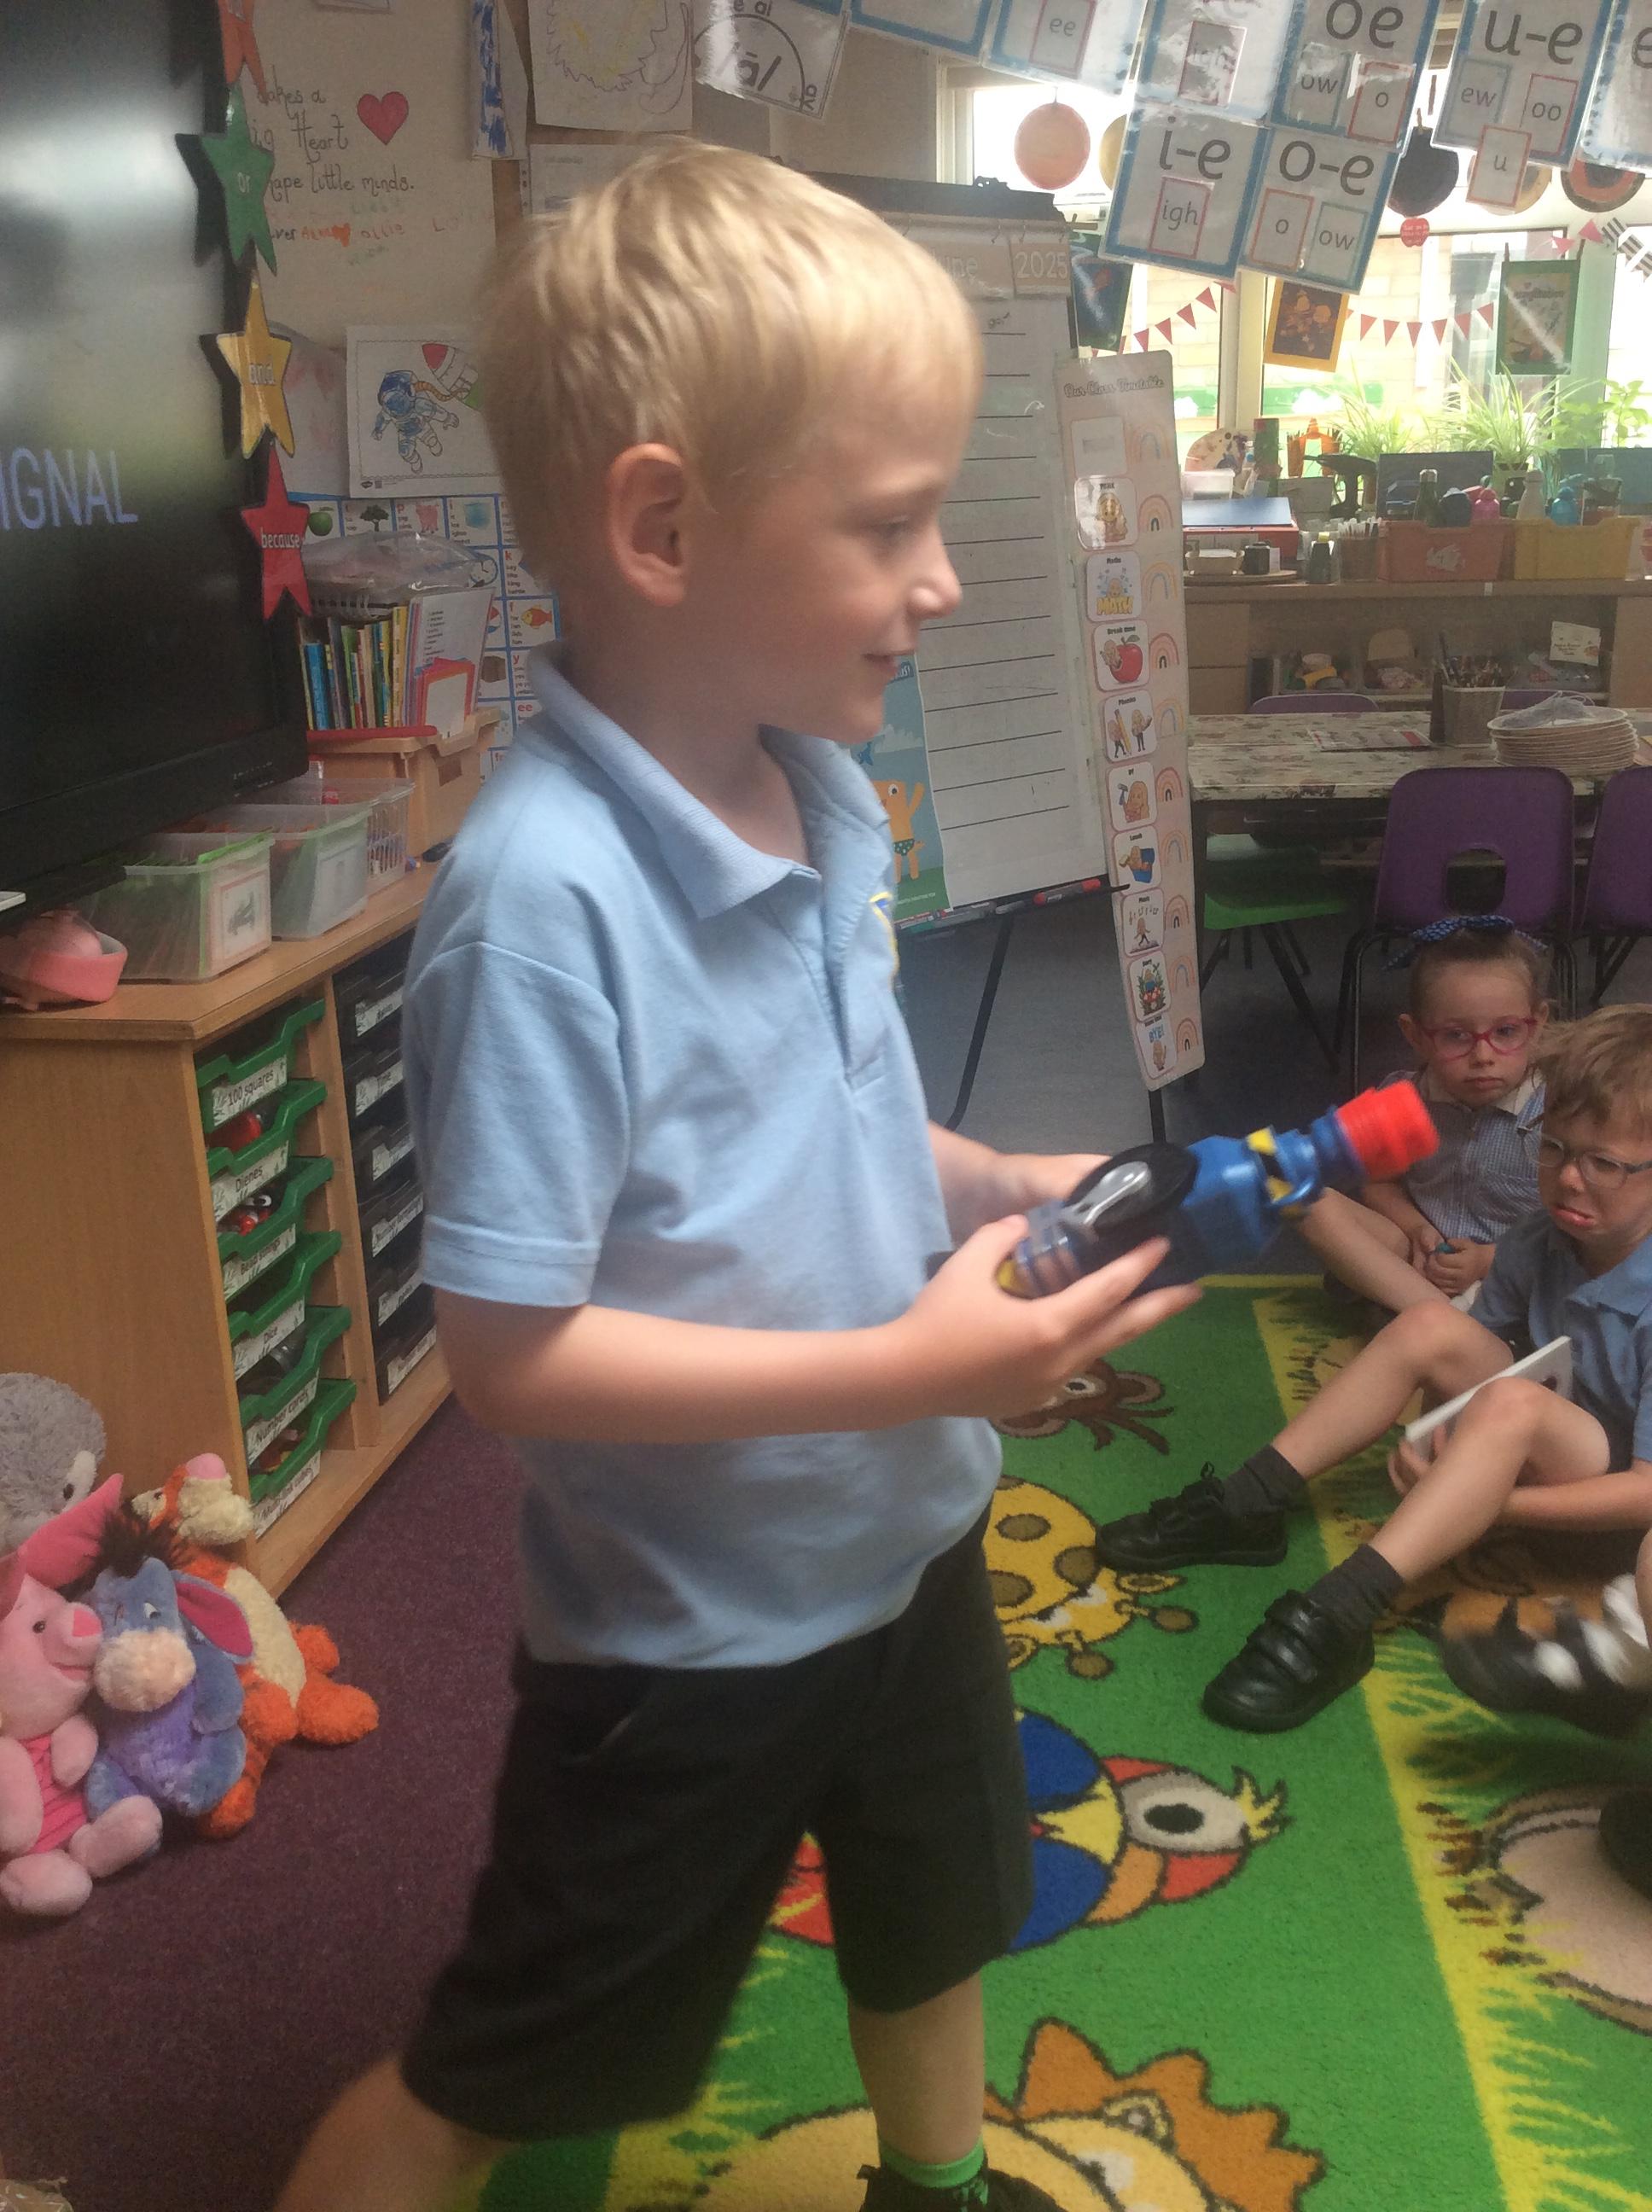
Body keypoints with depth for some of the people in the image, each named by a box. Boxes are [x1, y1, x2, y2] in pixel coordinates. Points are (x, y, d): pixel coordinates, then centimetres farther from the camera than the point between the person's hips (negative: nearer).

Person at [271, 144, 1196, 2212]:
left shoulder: (826, 793, -7)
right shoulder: (546, 897, -32)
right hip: (685, 1629, -7)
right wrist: (910, 1365, -31)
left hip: (902, 1541, 8)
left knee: (933, 1914, 32)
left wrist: (1002, 1184, -7)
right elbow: (511, 1352, -29)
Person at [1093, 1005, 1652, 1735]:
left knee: (1514, 1403, -36)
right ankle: (1241, 1508, -14)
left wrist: (1489, 1500, -31)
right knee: (1428, 1326, -15)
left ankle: (1336, 1617, -44)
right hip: (1544, 1451, 7)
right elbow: (1464, 1355, 6)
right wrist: (1450, 1431, -15)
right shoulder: (1537, 1245, -7)